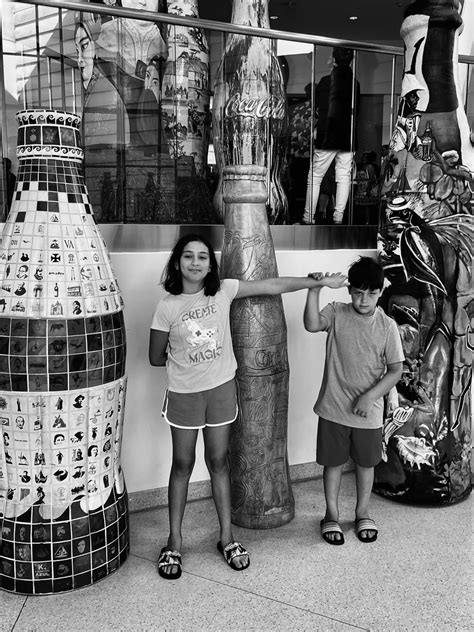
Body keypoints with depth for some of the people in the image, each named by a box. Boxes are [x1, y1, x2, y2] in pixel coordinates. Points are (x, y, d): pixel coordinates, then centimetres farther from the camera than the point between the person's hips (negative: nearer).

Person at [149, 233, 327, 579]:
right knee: (182, 465, 9)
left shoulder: (223, 291, -7)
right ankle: (175, 542, 24)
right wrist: (184, 358, 1)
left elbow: (273, 286, -7)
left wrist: (319, 282, -6)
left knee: (218, 462, 12)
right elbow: (156, 357, -2)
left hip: (221, 389, 1)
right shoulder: (168, 306, -11)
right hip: (184, 394, -1)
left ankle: (227, 536, 26)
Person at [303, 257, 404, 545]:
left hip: (368, 411, 1)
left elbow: (395, 370, -6)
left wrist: (370, 396, -16)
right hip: (334, 408, -1)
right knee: (333, 462, 13)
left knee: (366, 463, 17)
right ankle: (332, 514, 33)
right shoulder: (336, 313, -7)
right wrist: (315, 287, -34)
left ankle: (363, 513, 39)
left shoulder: (387, 326, -6)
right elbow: (312, 324, -28)